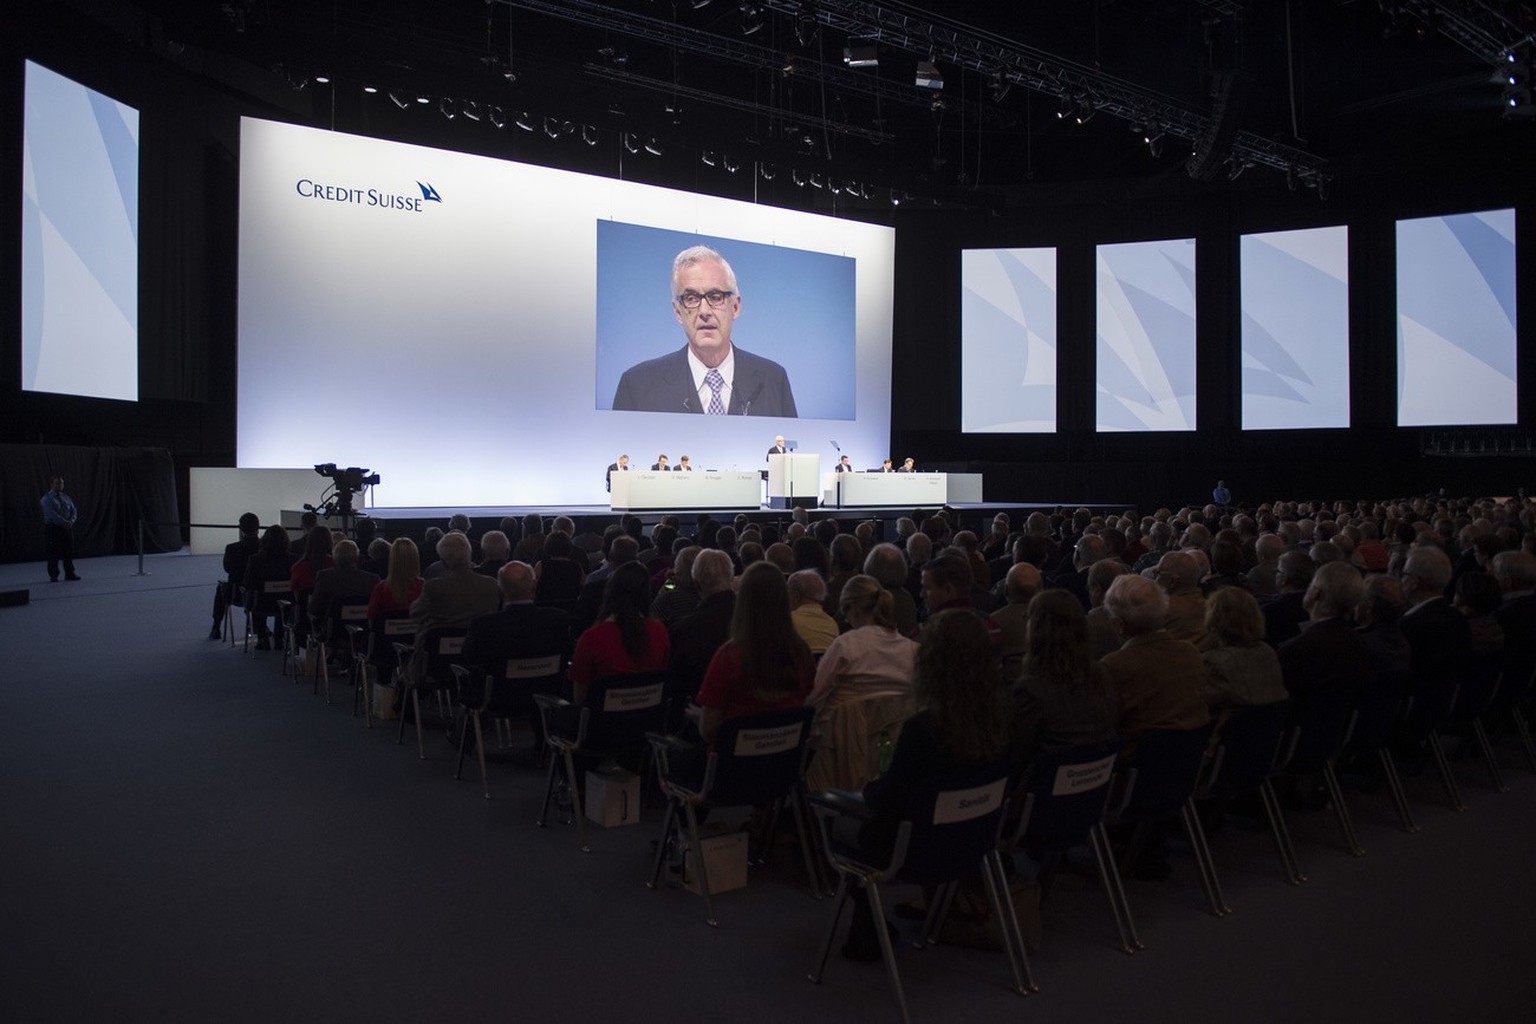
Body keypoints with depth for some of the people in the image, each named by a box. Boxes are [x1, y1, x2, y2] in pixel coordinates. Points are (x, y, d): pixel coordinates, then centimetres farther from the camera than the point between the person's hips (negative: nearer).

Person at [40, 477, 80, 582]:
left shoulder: (66, 497, 13)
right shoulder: (46, 498, -5)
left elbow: (74, 510, 7)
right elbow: (51, 514, -17)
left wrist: (71, 521, -12)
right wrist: (65, 522, -21)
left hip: (67, 527, 5)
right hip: (53, 528, -5)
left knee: (69, 551, 5)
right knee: (54, 553, -2)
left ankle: (70, 573, 12)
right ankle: (53, 576, 5)